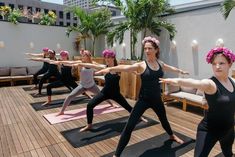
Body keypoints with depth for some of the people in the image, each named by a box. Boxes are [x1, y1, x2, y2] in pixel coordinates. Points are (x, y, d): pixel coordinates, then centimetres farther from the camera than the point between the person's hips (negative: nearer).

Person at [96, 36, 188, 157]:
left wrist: (181, 71, 42)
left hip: (157, 99, 5)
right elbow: (125, 67, -31)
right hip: (143, 100, -5)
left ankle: (172, 136, 63)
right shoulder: (141, 65, -14)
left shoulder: (160, 64, 2)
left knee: (163, 119, 30)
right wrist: (110, 69, -49)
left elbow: (171, 68, 24)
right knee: (129, 126, -10)